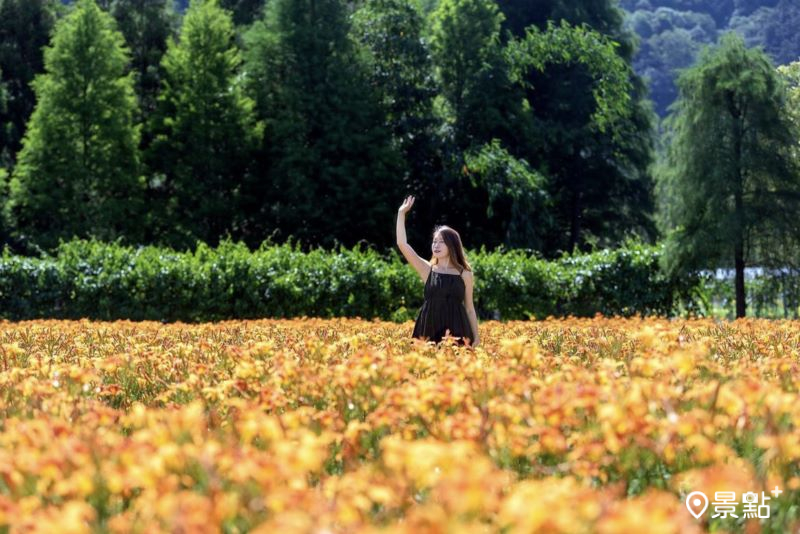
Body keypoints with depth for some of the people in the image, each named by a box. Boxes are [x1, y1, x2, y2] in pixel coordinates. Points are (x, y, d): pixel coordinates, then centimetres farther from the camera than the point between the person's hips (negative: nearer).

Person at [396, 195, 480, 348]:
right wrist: (402, 213, -1)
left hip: (456, 331, -1)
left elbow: (469, 307, 12)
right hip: (429, 330, 1)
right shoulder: (428, 270, 7)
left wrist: (476, 336, 8)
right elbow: (402, 244, 0)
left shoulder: (465, 274, 7)